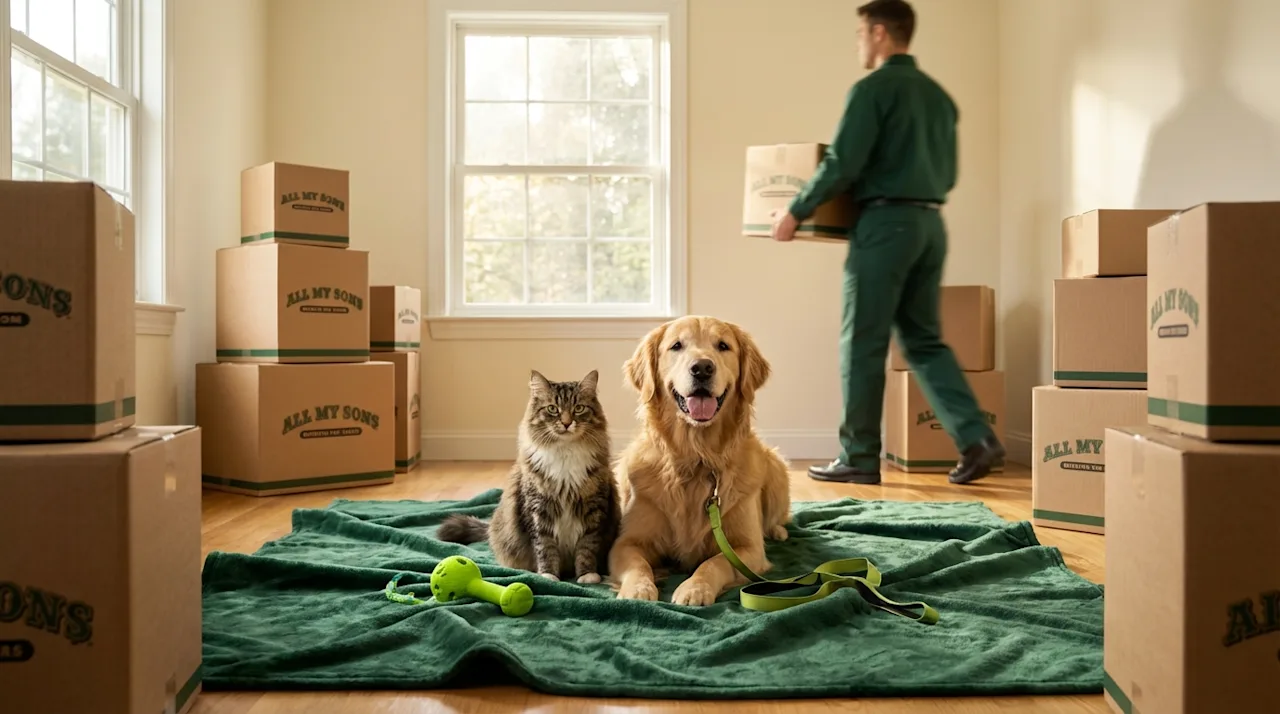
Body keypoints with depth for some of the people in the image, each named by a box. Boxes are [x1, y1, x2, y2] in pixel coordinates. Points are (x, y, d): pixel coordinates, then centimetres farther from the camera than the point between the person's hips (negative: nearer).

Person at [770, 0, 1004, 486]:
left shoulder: (873, 88, -6)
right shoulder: (939, 95, 18)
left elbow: (842, 164, -14)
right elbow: (948, 174, 21)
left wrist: (796, 211, -4)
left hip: (885, 223, -8)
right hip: (930, 224, 8)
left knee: (862, 344, 0)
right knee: (924, 340, 12)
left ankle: (858, 458, 6)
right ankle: (976, 438, 1)